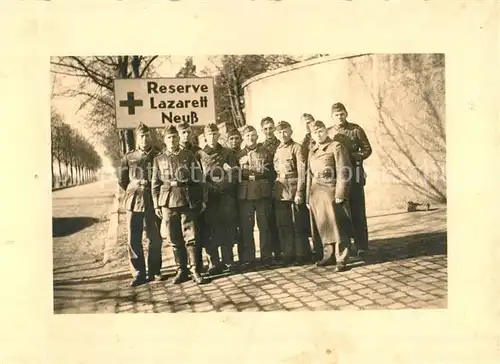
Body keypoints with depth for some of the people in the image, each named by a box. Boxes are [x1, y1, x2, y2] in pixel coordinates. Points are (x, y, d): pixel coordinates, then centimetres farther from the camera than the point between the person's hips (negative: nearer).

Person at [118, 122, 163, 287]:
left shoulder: (158, 155, 0)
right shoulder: (128, 157, 5)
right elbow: (122, 180, 14)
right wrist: (134, 191, 10)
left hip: (153, 203, -1)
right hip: (134, 203, 1)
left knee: (155, 239, 6)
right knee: (134, 240, 3)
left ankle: (154, 271, 20)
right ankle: (139, 273, 14)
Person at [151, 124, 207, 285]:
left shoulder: (188, 155, 5)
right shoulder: (159, 159, 10)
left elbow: (199, 179, 4)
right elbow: (155, 184, 9)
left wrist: (203, 199, -1)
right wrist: (156, 205, 4)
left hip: (187, 201, -2)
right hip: (168, 202, 2)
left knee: (190, 237, -2)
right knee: (174, 239, 7)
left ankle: (194, 270, 7)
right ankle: (181, 270, 17)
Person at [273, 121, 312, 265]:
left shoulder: (297, 148, -4)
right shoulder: (277, 150, 14)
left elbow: (301, 171, -10)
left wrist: (299, 192, -17)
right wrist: (275, 189, 9)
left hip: (295, 191, -6)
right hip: (280, 193, 6)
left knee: (299, 225, 1)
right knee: (283, 225, 8)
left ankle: (302, 254, 11)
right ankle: (288, 255, 18)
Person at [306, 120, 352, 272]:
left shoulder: (336, 147, -3)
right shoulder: (312, 151, 17)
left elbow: (343, 172, -10)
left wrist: (340, 194, -17)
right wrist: (308, 197, 14)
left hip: (331, 192, -6)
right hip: (316, 194, 6)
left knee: (336, 226, -4)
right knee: (323, 227, 10)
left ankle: (341, 260, 2)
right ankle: (328, 256, 22)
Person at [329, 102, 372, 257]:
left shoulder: (356, 129, 1)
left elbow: (367, 149, 0)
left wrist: (353, 156, -14)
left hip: (354, 174, -3)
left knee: (357, 211, -1)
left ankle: (362, 246, 7)